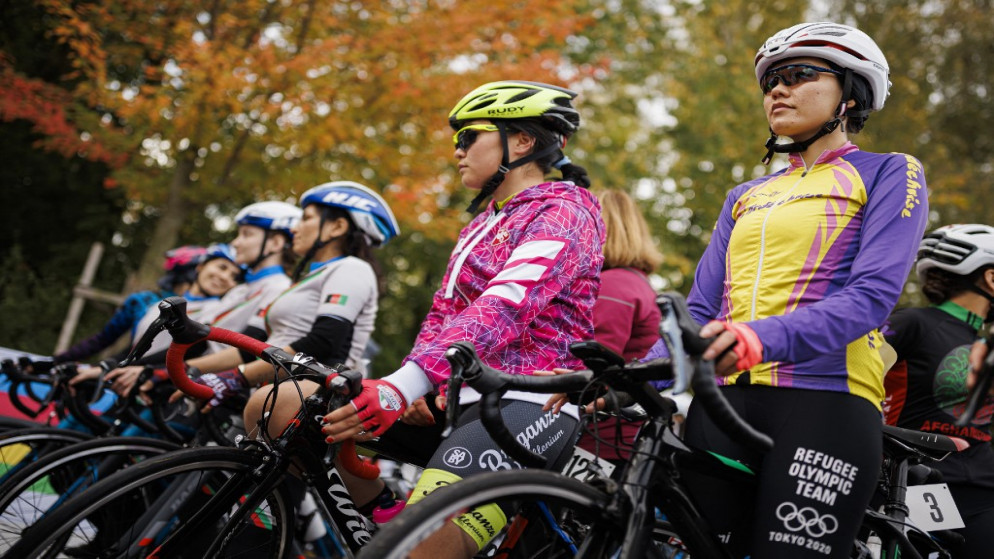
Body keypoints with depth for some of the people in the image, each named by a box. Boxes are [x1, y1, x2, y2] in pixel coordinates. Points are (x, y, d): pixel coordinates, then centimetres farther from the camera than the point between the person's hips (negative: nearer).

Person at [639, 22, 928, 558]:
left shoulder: (889, 174, 8)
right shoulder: (745, 198, 25)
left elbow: (872, 294, -8)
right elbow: (699, 309, 17)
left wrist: (765, 338, -26)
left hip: (822, 399, -5)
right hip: (726, 397, 5)